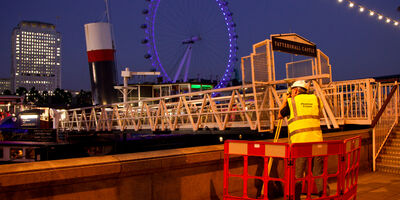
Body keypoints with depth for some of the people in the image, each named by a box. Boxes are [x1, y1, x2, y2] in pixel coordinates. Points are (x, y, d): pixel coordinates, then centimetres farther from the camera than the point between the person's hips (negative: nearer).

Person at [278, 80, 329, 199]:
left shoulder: (291, 101, 4)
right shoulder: (315, 99, 13)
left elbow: (280, 116, 17)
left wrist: (284, 102, 32)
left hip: (300, 142, -3)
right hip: (316, 140, 4)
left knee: (297, 173, 4)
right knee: (319, 172, 11)